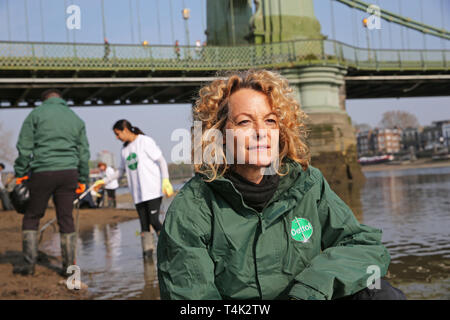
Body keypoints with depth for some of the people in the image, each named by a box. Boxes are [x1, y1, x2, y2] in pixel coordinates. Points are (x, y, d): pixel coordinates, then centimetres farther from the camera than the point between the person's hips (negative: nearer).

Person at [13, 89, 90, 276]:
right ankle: (69, 266, 8)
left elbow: (24, 147, -1)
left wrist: (20, 173, 4)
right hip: (69, 172, 3)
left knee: (31, 218, 9)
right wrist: (83, 179, 20)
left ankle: (29, 264, 6)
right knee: (66, 219, 7)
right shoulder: (75, 118, 16)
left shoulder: (36, 114, 5)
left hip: (43, 172, -3)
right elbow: (84, 152, 15)